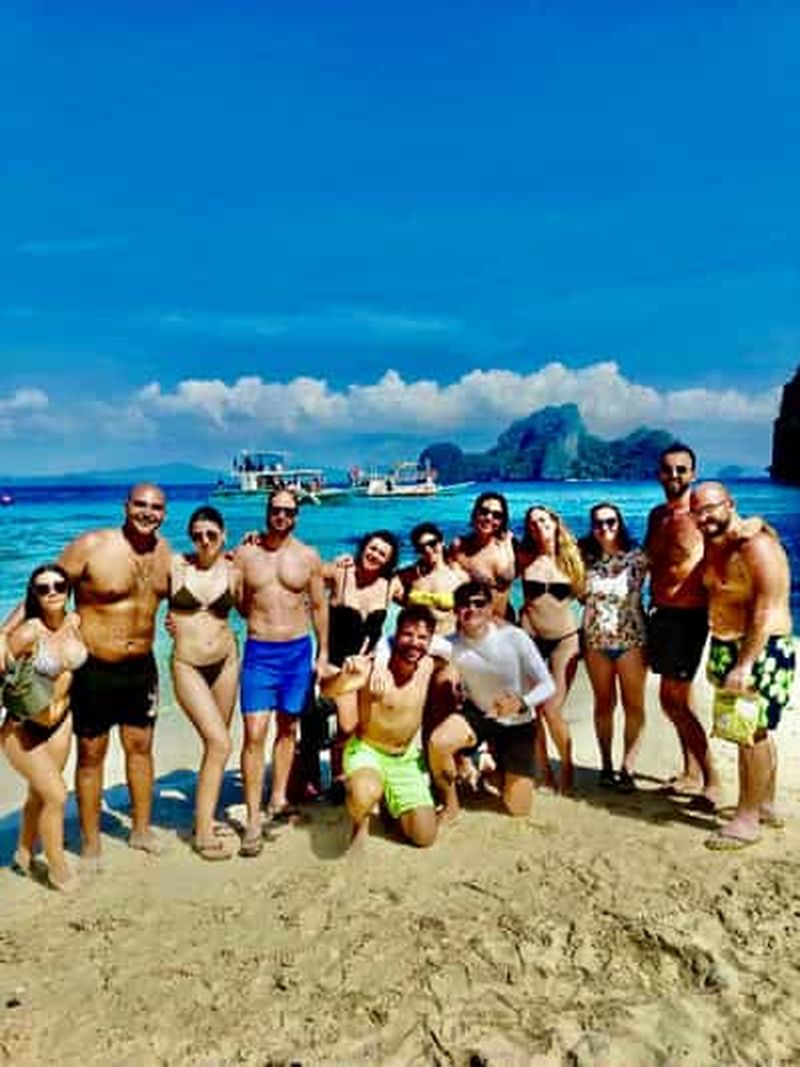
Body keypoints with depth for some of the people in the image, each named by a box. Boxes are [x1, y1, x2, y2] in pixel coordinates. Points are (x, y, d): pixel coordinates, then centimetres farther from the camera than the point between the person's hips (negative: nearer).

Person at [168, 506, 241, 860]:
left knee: (216, 742, 12)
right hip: (187, 666, -4)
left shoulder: (232, 571, -1)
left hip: (226, 661, 4)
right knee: (219, 744, -11)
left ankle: (205, 816, 29)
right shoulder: (174, 565, -7)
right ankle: (203, 832, 2)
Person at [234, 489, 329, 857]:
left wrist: (323, 653, 7)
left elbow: (319, 607, 8)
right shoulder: (244, 554, 0)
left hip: (298, 650, 2)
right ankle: (253, 820, 0)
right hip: (258, 651, -2)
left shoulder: (308, 557, 2)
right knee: (254, 733, -8)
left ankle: (278, 798, 30)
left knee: (287, 728, 13)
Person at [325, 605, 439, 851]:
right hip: (366, 751, -5)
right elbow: (330, 691, -44)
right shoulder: (372, 668, -26)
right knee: (364, 796, -38)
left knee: (424, 837, -1)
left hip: (408, 758, 5)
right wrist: (344, 675, -63)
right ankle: (361, 822, 0)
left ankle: (390, 804, 31)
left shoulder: (428, 666, -8)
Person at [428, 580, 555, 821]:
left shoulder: (514, 638, -24)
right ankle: (451, 803, -3)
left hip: (519, 724, -1)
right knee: (438, 742, -31)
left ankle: (499, 769, 35)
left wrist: (521, 702, -39)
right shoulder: (452, 646, -19)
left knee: (518, 809, 2)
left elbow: (547, 685, -21)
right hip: (477, 714, 1)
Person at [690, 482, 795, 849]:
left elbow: (766, 611, -22)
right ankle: (765, 805, 30)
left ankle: (748, 818, 8)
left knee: (754, 733, -2)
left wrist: (744, 664, -24)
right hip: (727, 647, 8)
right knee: (755, 732, 17)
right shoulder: (715, 545, 8)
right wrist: (719, 655, 8)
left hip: (760, 650, -8)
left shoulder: (756, 546, -18)